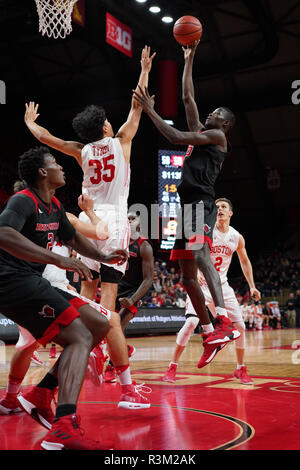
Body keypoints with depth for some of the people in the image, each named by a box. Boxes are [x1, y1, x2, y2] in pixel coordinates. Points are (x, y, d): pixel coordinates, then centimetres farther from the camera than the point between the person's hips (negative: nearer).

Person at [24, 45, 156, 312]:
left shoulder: (82, 151, 7)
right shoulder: (121, 142, 1)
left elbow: (46, 137, 15)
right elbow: (137, 106, 9)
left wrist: (30, 122, 35)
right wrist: (145, 70, 19)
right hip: (114, 218, -3)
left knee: (87, 286, 8)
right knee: (109, 285, -4)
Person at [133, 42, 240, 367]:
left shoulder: (217, 135, 3)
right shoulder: (201, 133, 26)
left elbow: (175, 137, -8)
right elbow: (188, 97, 29)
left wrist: (149, 109, -3)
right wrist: (188, 61, 33)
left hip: (201, 204, -9)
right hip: (187, 206, 9)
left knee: (200, 255, -31)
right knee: (187, 275, 6)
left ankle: (224, 323, -44)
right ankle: (209, 335, 11)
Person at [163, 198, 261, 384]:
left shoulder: (237, 237, 1)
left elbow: (245, 261, 15)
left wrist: (252, 286, 9)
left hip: (222, 286, 4)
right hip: (201, 284, -4)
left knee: (240, 326, 1)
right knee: (191, 322, -20)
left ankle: (241, 369, 20)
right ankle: (172, 367, -8)